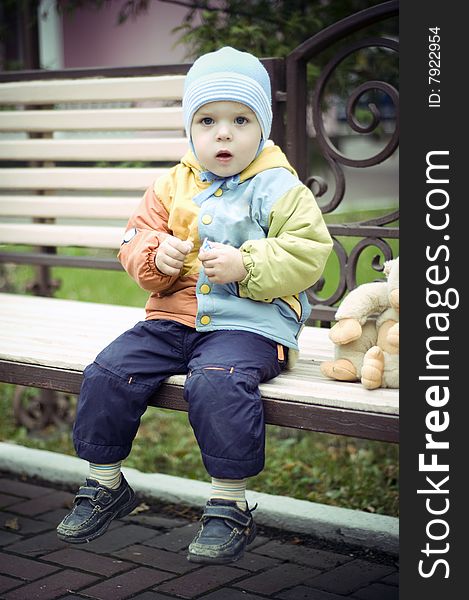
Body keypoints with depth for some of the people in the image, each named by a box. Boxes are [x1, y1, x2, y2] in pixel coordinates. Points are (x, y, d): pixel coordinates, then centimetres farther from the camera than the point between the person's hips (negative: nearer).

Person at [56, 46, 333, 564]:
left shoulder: (278, 188, -3)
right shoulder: (174, 185, 12)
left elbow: (309, 253, -9)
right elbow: (135, 240, 14)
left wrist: (245, 266, -20)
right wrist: (155, 255, -9)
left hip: (250, 322, -5)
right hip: (173, 316, 6)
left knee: (216, 383, -34)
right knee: (108, 373, -9)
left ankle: (229, 506, -17)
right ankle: (104, 484, 11)